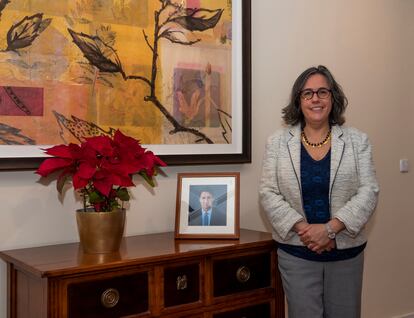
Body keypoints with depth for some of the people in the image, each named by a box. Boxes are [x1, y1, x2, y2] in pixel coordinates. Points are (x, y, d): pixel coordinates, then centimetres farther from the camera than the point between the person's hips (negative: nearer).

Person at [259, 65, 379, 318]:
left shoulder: (357, 141, 1)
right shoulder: (278, 142, 1)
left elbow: (369, 192, -5)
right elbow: (269, 193, -3)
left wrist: (330, 229, -16)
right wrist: (303, 229, -15)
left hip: (346, 251, 1)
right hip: (296, 252, 0)